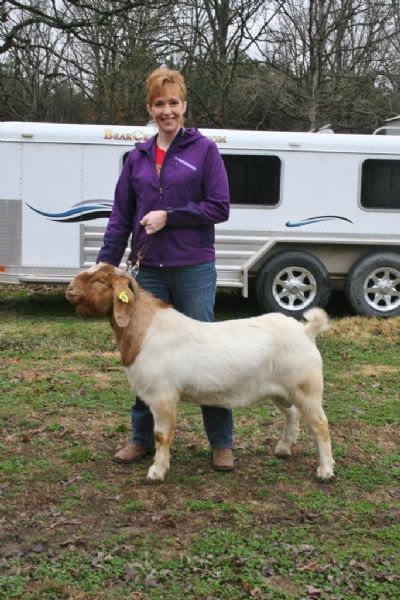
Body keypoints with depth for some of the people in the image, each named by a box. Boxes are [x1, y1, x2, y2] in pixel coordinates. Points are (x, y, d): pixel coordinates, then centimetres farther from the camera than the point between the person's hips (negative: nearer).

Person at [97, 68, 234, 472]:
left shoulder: (203, 149, -1)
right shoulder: (137, 157, 10)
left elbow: (219, 207, -6)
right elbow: (121, 216, 9)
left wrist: (168, 216, -14)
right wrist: (105, 265, 2)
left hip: (194, 269, -3)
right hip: (149, 270, 4)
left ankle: (221, 442, 15)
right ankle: (143, 437, 23)